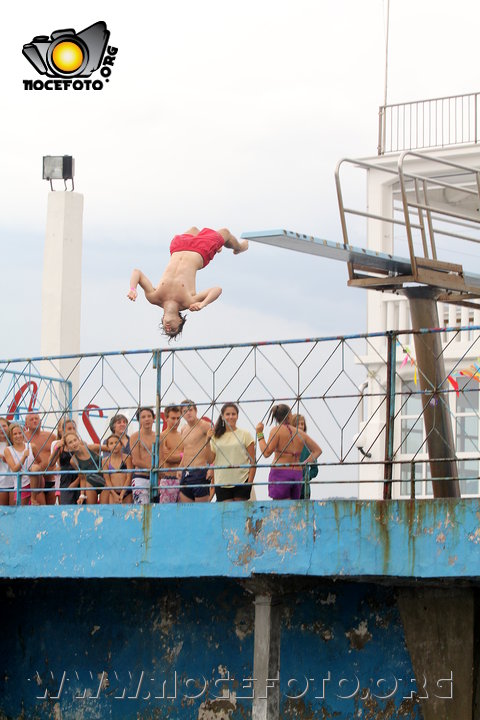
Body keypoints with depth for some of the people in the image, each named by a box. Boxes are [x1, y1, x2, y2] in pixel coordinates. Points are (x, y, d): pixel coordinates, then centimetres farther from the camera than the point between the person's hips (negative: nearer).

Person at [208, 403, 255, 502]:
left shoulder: (245, 434, 2)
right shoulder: (216, 437, 10)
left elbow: (252, 461, 1)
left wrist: (250, 481, -9)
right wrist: (208, 440, -3)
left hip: (241, 482, -2)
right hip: (221, 483, 2)